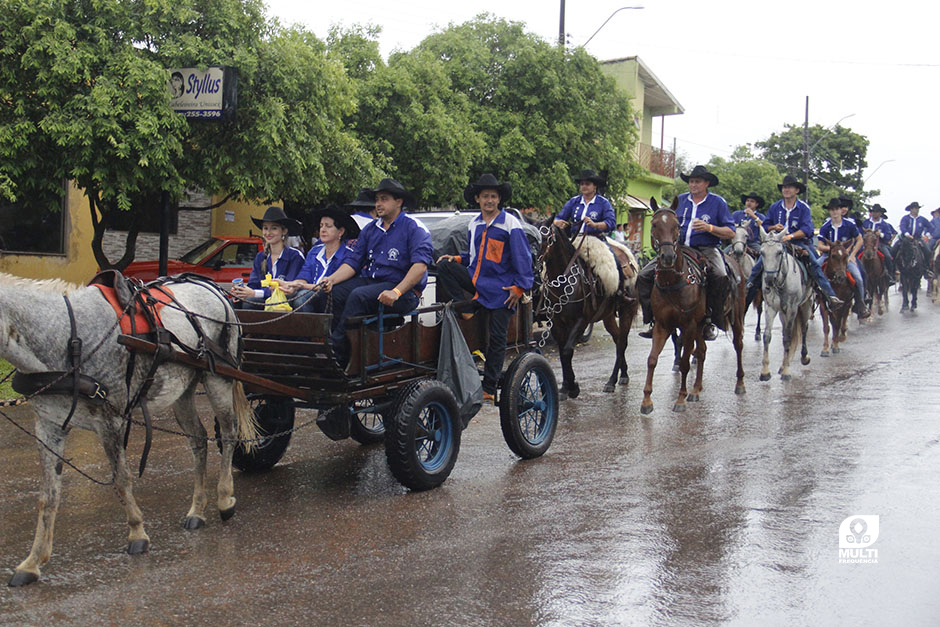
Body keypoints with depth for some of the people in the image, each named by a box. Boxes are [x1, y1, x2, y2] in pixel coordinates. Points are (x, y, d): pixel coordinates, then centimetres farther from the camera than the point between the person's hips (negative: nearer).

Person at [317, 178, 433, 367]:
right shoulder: (370, 229, 18)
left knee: (359, 295, -32)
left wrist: (396, 292, -28)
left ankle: (337, 355, -30)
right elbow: (353, 261, 14)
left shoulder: (414, 228, -3)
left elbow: (420, 266, -16)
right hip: (369, 280, 7)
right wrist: (332, 279, -6)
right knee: (334, 293, -19)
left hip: (404, 289, -7)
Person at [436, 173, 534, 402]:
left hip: (500, 288, -5)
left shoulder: (510, 224, -4)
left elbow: (522, 257, -6)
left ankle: (489, 387, 4)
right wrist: (457, 259, 4)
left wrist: (519, 287, -14)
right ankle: (464, 309, -15)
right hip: (476, 280, 5)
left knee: (496, 338, -4)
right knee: (444, 266, -18)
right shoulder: (474, 225, 13)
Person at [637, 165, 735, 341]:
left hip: (706, 249, -4)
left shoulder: (717, 202, 5)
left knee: (721, 277, -36)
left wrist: (710, 228, -14)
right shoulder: (680, 200, 16)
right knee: (644, 276, -11)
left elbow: (731, 233, 2)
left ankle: (710, 321, -19)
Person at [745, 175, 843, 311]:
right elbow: (765, 226, 17)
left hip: (799, 242, -2)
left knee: (814, 264, -23)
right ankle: (747, 291, -8)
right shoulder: (774, 207, 11)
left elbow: (807, 230, -11)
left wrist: (790, 236, -27)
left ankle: (830, 297, -27)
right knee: (759, 264, -18)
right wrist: (774, 227, -7)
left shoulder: (803, 208, 1)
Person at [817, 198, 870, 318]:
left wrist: (852, 255, -5)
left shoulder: (849, 224, -5)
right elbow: (820, 246, -3)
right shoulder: (825, 227, -4)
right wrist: (830, 248, -22)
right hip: (828, 255, 1)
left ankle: (860, 306, -5)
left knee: (858, 278, -20)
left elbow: (859, 240, 5)